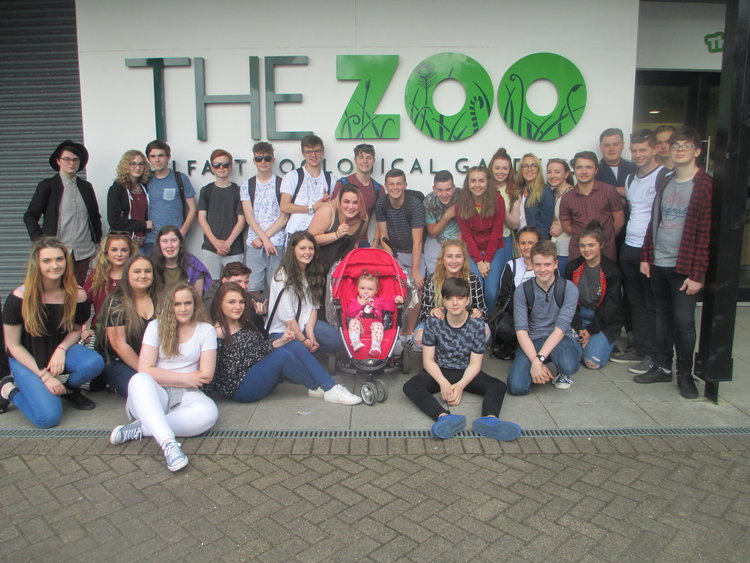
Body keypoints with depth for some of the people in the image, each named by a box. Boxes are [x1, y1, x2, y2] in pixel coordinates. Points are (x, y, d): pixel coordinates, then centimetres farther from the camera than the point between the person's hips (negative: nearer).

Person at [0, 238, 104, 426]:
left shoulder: (77, 295, -12)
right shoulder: (19, 298, -19)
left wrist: (61, 349, -16)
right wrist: (44, 375, -17)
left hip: (59, 352, 3)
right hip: (27, 360, -3)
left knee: (94, 363, -31)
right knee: (48, 417, -21)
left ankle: (69, 389, 5)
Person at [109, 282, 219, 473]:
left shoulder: (206, 330, 5)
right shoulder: (156, 326, 3)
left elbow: (206, 375, -1)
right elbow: (145, 370, -7)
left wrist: (166, 377, 1)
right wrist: (184, 378, -7)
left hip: (186, 395, 1)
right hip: (154, 395, 0)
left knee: (209, 412, -33)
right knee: (139, 380, -35)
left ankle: (140, 428, -26)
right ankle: (168, 443, -48)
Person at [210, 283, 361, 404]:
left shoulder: (245, 324, 13)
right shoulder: (217, 333, -14)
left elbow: (262, 348, 10)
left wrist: (281, 340, -7)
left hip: (259, 374, 9)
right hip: (240, 388, -8)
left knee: (294, 345, -12)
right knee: (282, 354, -27)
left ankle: (330, 388, -16)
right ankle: (318, 388, -7)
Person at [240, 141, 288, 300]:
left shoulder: (281, 184, 6)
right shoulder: (247, 186, 12)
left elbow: (284, 217, 1)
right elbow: (249, 217, 4)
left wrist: (262, 237, -6)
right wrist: (265, 240, -9)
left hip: (277, 243, -1)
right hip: (254, 244, 2)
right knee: (253, 288, -4)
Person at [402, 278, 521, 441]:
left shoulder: (477, 325, -8)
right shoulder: (434, 322, -9)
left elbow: (475, 363, -6)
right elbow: (428, 360, -7)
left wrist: (460, 385, -23)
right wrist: (443, 383, -23)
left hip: (466, 373, 1)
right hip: (438, 372, -1)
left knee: (499, 386, -24)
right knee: (410, 387, -30)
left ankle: (489, 419, -52)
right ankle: (444, 417, -54)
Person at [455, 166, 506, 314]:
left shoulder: (497, 200, -9)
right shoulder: (461, 203, -6)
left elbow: (496, 233, -7)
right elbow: (466, 235, -5)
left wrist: (487, 260, -10)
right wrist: (479, 261, -11)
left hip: (494, 250, 0)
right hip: (472, 251, 0)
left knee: (491, 292, -12)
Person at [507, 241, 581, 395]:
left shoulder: (568, 288, -8)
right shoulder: (522, 291, -5)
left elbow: (561, 328, -16)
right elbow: (521, 330, -12)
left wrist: (539, 359, -25)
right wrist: (535, 362, -25)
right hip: (531, 341, 1)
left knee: (568, 365, -37)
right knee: (516, 387, -23)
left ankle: (562, 374, 4)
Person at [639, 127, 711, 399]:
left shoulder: (705, 185, -7)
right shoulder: (664, 182, 12)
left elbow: (705, 233, -11)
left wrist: (697, 273, -15)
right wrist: (646, 256, 9)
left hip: (684, 267, -5)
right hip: (658, 264, 5)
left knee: (684, 320, -2)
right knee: (662, 316, 12)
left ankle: (685, 374, 15)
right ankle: (663, 367, 24)